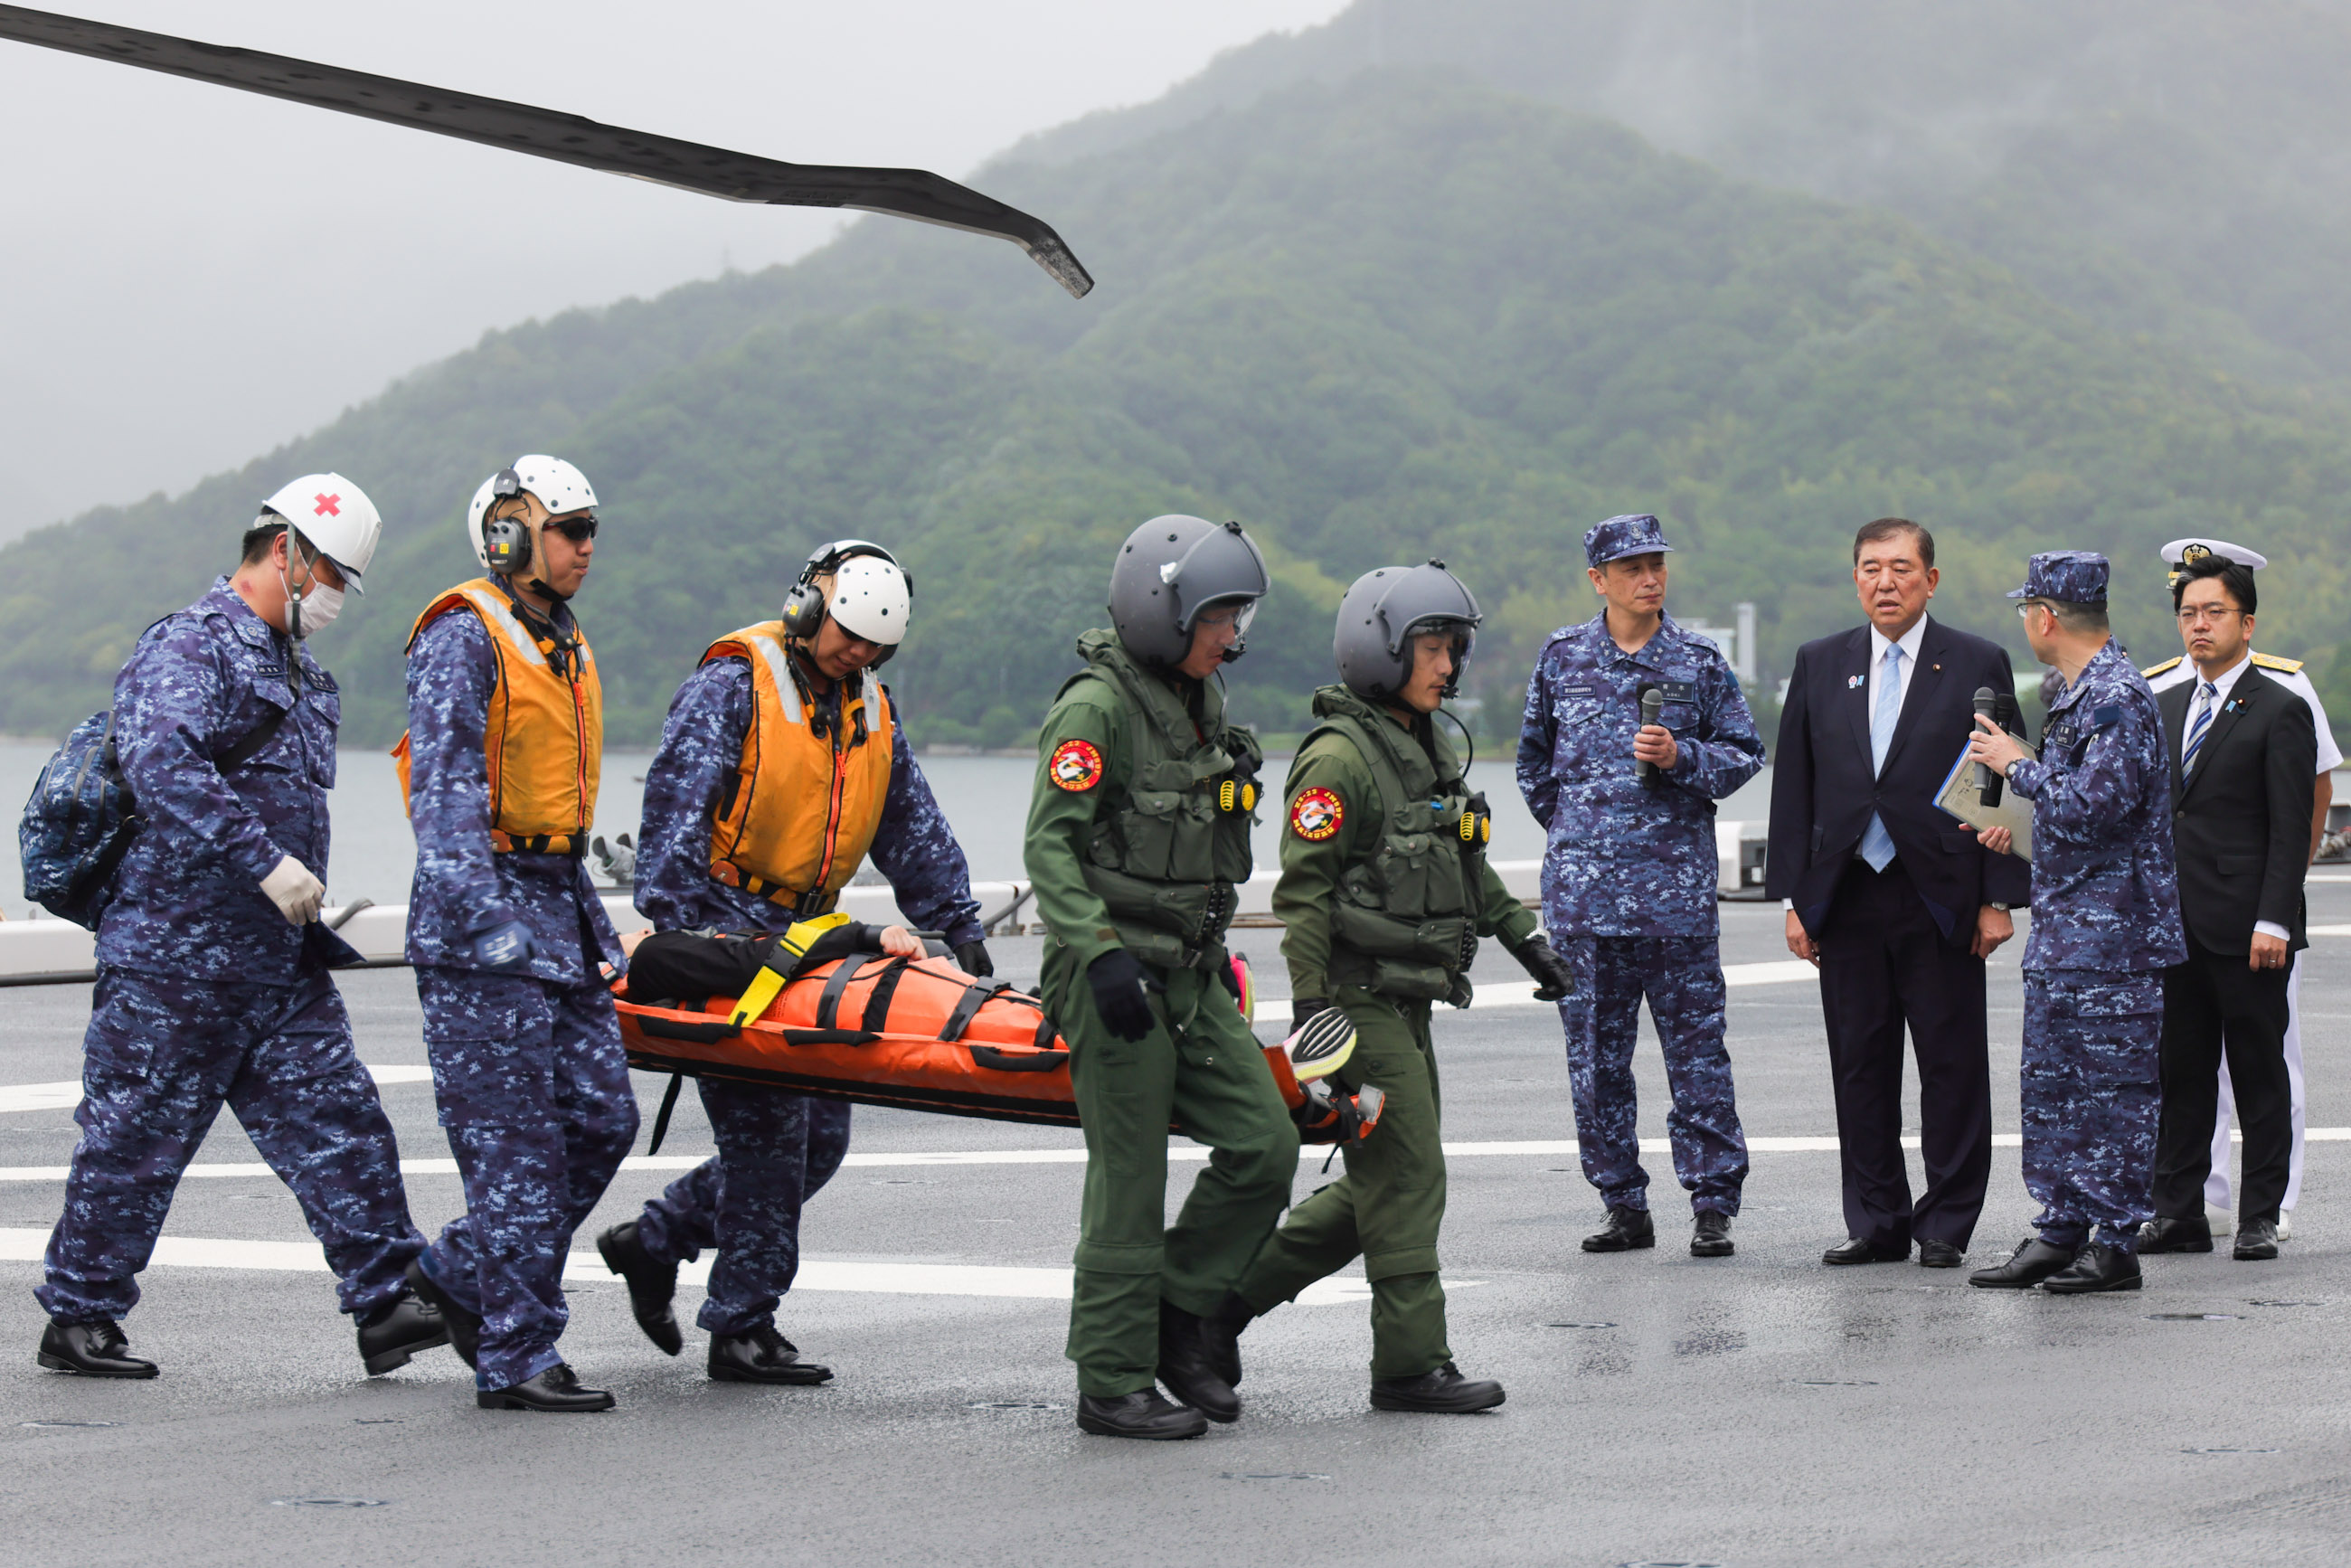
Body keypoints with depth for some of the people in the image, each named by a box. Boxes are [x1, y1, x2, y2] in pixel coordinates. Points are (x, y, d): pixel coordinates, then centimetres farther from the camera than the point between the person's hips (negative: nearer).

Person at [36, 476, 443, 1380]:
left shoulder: (298, 672, 18)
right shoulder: (187, 650, -12)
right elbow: (162, 769, -29)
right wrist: (266, 863, -32)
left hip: (281, 964, 8)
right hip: (175, 958, -8)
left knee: (338, 1122, -1)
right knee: (134, 1143, 1)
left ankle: (387, 1304, -3)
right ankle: (77, 1319, 13)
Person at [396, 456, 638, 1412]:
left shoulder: (564, 648, 19)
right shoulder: (462, 639, -9)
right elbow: (444, 785, -20)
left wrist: (595, 927, 27)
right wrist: (477, 908, -32)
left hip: (555, 904, 9)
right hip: (482, 913, -9)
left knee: (601, 1119, 5)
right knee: (516, 1140, -8)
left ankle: (458, 1277, 21)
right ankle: (516, 1358, -4)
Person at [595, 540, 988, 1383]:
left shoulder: (873, 711, 14)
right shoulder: (734, 682, -8)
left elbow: (915, 830, 20)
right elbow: (675, 802, -15)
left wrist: (961, 930, 13)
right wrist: (674, 928, -22)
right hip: (723, 930, -8)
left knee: (820, 1135, 5)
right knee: (767, 1126, -13)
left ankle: (653, 1240, 21)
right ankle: (743, 1328, -6)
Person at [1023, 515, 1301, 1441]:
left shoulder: (1198, 699, 13)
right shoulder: (1096, 707, -13)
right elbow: (1049, 845, -19)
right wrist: (1101, 954, -28)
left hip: (1189, 974, 8)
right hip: (1115, 972, -8)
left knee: (1264, 1146, 2)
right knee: (1130, 1182, -4)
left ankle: (1174, 1317, 18)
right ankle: (1113, 1385, 6)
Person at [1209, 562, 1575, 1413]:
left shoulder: (1427, 749, 14)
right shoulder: (1339, 758, -14)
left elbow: (1468, 865, 25)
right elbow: (1302, 889, -17)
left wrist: (1524, 937, 20)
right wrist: (1308, 1006, -21)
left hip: (1406, 1000, 9)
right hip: (1361, 998, -9)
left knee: (1385, 1183, 11)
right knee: (1406, 1178, -7)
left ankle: (1230, 1289, 19)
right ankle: (1411, 1365, -2)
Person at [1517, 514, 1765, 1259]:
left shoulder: (1700, 662, 3)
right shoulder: (1562, 657, 8)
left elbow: (1744, 752, 5)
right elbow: (1534, 755, 21)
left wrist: (1681, 758, -11)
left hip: (1676, 886, -2)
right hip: (1583, 887, 2)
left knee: (1695, 1044, -2)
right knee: (1595, 1055, 5)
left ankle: (1713, 1204, 2)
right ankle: (1624, 1205, 13)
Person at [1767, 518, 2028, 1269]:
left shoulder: (1978, 665, 1)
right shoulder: (1819, 665, 10)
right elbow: (1793, 785, 10)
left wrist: (1999, 898, -6)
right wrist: (1793, 897, 4)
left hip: (1940, 898, -3)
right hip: (1846, 895, 3)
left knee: (1952, 1065, 1)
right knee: (1859, 1063, 6)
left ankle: (1946, 1226, 9)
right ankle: (1877, 1222, 14)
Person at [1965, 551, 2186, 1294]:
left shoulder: (2119, 697, -17)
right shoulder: (2079, 694, 15)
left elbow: (2094, 808, -24)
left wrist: (2018, 766, -14)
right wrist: (2022, 835, 20)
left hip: (2110, 936, -10)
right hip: (2062, 934, 10)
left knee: (2111, 1088, -4)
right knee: (2051, 1085, 12)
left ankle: (2115, 1242, 1)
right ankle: (2062, 1229, 17)